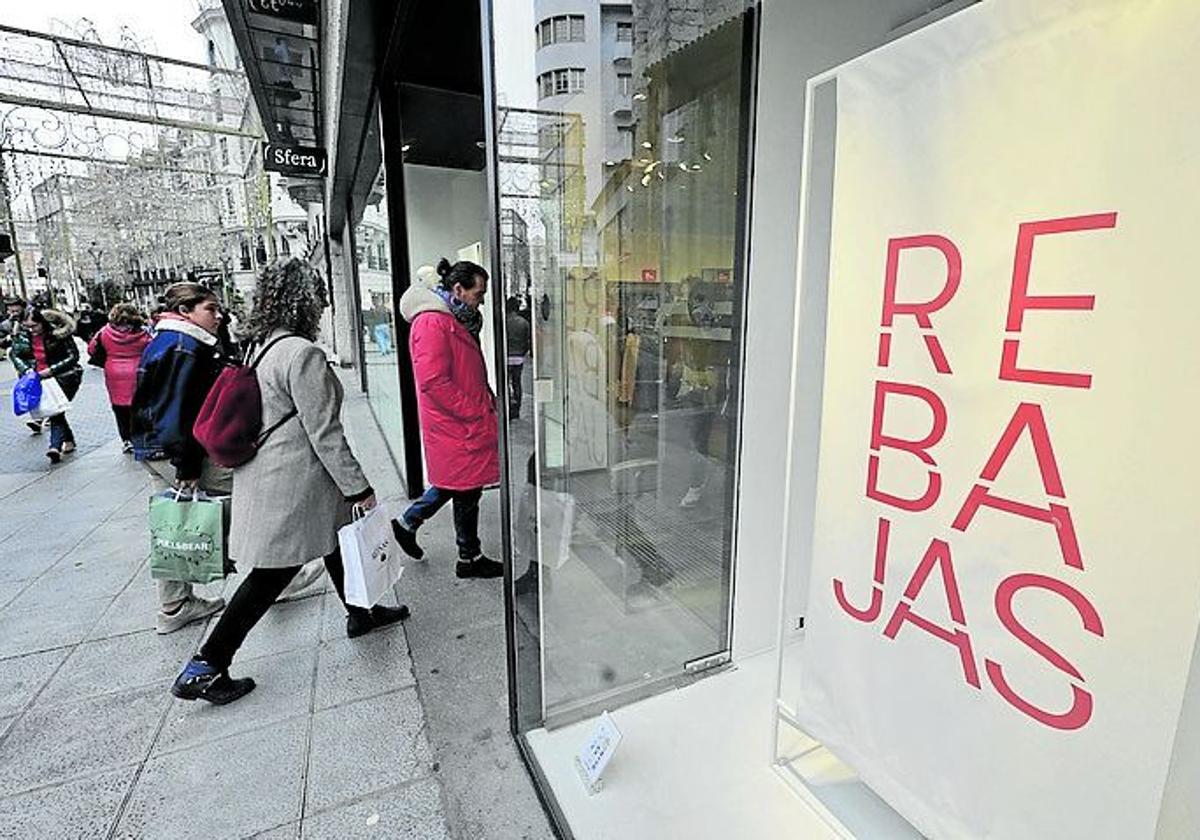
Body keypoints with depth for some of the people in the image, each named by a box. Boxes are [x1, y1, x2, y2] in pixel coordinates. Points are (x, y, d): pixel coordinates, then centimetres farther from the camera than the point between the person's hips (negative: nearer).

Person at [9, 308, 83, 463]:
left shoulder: (59, 334, -12)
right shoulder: (22, 336, 3)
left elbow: (74, 356, -13)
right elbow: (15, 355, 9)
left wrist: (52, 370, -21)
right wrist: (25, 369, -10)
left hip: (64, 378, -6)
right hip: (38, 379, 6)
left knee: (56, 410, -14)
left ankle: (55, 446, -19)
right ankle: (69, 441, 25)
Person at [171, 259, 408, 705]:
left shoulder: (265, 347, 8)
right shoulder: (303, 354, -22)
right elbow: (324, 433, -22)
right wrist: (358, 487, -14)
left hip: (264, 470, 10)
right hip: (291, 483, -10)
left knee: (334, 537, 23)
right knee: (272, 573, 2)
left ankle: (359, 613, 41)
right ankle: (204, 667, 15)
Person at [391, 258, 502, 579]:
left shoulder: (453, 319, 16)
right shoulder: (432, 323, -17)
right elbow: (434, 382, -24)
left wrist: (487, 401, 9)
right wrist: (478, 413, -20)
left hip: (464, 420, 10)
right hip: (457, 425, -10)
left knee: (453, 483, 21)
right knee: (467, 488, 3)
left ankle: (408, 523, 36)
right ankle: (470, 558, 19)